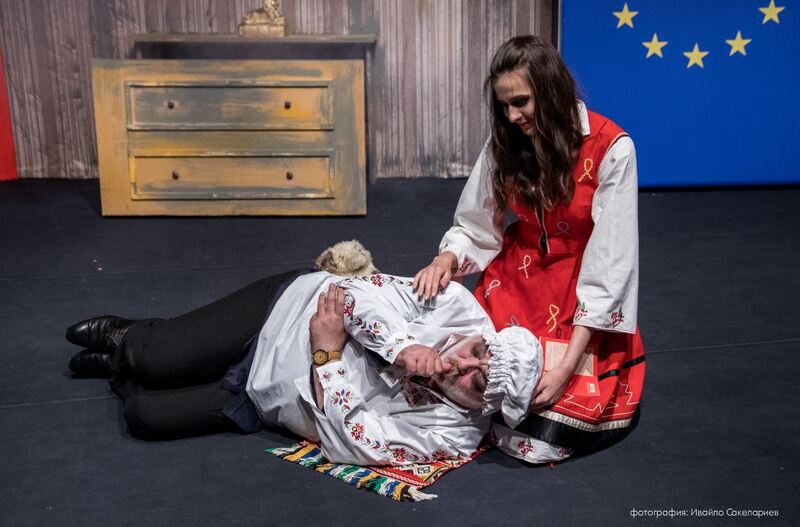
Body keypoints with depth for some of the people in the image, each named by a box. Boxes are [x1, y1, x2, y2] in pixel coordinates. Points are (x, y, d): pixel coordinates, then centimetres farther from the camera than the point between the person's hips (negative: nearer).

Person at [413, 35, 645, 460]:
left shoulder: (611, 149, -19)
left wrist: (568, 363, -23)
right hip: (516, 281, 4)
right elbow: (475, 229, 4)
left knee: (539, 436, -16)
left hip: (584, 292, -4)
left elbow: (608, 265, -19)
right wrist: (445, 259, -20)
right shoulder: (505, 144, -3)